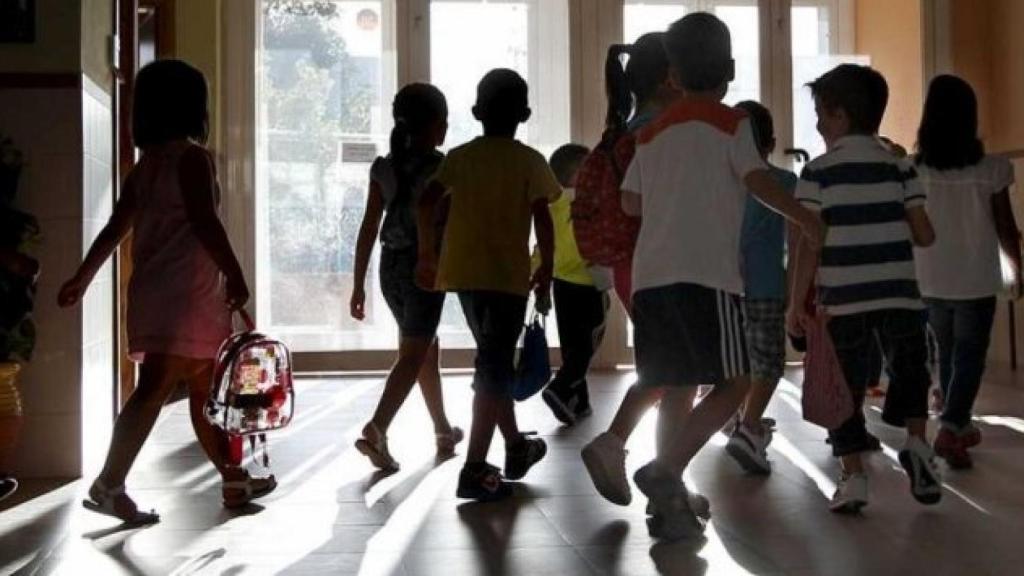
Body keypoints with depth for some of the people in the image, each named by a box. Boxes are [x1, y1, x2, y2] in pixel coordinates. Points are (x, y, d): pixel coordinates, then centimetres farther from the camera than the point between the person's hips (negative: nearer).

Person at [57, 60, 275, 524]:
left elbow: (115, 227, 20)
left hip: (155, 292, 9)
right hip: (184, 294, -9)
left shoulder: (145, 165, 16)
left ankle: (234, 481, 23)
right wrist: (235, 274, -15)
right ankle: (108, 485, -8)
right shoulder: (192, 156, -9)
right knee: (155, 388, -9)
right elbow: (204, 221, -19)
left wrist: (82, 277, 26)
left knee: (205, 391, 14)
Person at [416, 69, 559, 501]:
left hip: (463, 272, 5)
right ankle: (474, 470, -8)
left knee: (493, 361, 19)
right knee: (494, 368, -2)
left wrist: (426, 253, 9)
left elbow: (427, 202, 0)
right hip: (508, 275, -5)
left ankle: (515, 446, 33)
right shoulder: (529, 161, -3)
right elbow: (542, 219, -9)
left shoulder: (460, 156, 8)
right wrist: (547, 267, 2)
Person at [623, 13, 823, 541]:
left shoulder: (652, 132, 18)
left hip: (651, 274, 6)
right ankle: (666, 471, -15)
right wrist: (807, 220, 5)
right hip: (707, 274, -6)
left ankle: (670, 504, 9)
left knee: (676, 388, 10)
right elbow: (759, 183, -8)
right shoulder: (730, 122, 4)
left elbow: (630, 203, 19)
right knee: (734, 383, 0)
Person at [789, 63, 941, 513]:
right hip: (899, 296, 2)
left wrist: (796, 303, -1)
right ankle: (917, 441, 0)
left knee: (845, 389, 8)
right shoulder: (900, 166, 6)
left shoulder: (818, 172, -1)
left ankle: (854, 477, 6)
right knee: (909, 372, 21)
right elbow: (924, 235, 3)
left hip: (842, 300, -2)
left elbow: (809, 244, -6)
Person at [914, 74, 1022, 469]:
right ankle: (949, 430, -7)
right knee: (969, 357, 7)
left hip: (930, 282, 3)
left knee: (947, 354, 19)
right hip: (975, 282, -3)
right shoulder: (991, 170, -10)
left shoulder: (914, 170, -6)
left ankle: (960, 426, 31)